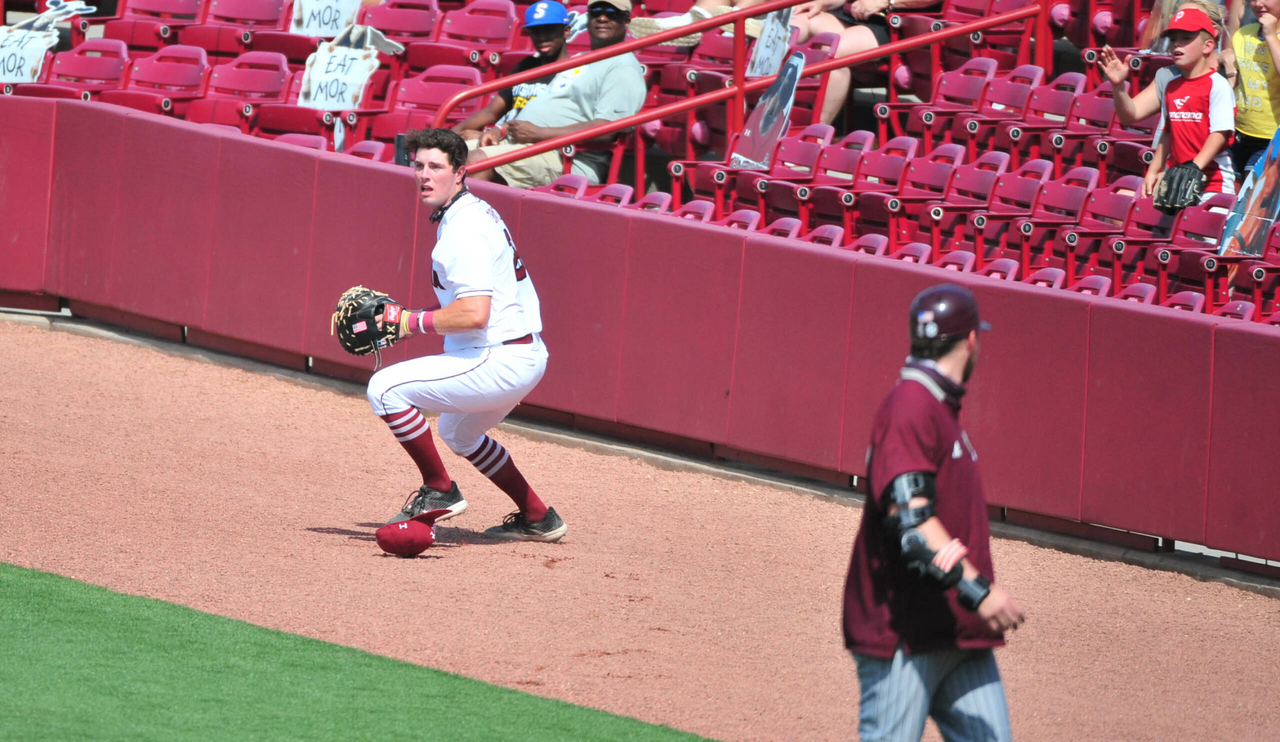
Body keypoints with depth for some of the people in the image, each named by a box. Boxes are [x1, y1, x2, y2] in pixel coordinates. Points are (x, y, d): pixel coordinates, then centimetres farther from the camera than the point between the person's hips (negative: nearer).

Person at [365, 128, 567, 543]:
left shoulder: (464, 231, -19)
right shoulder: (474, 212, 14)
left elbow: (474, 313, -29)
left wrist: (413, 322, -19)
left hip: (500, 360, -11)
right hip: (526, 356, 11)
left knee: (386, 389, -15)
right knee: (458, 432, 34)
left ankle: (439, 492, -6)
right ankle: (537, 519, 38)